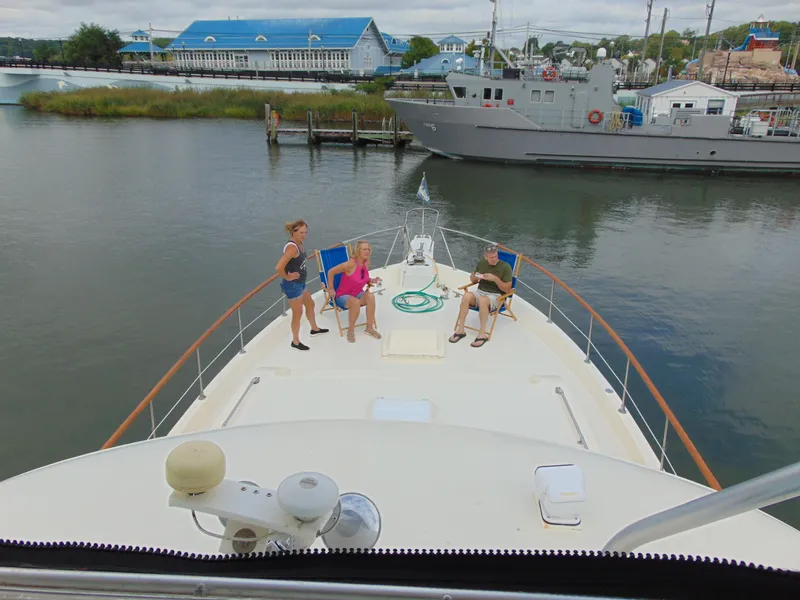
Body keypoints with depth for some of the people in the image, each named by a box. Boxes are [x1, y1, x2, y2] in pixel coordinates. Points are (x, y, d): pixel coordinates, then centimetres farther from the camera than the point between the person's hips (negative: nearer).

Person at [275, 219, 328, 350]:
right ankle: (295, 342, 22)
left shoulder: (299, 244, 3)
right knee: (298, 313, 4)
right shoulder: (292, 247, -27)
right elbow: (279, 267, -37)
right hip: (292, 285, -10)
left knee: (310, 304, 27)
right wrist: (287, 277, -22)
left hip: (300, 283, 10)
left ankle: (314, 329, 50)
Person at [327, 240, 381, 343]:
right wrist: (331, 289, -10)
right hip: (343, 296, -5)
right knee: (356, 302, -38)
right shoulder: (350, 264, -22)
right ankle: (350, 331, -16)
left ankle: (369, 328, -14)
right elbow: (331, 272, -14)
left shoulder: (366, 263, -2)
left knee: (370, 296, -28)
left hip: (358, 294, 5)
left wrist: (371, 280, -4)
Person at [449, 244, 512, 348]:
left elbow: (507, 290, -10)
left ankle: (482, 334, -31)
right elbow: (473, 280, 20)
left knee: (482, 300, -39)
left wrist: (495, 279, -23)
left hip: (496, 296, -4)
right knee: (467, 295, -30)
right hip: (480, 292, 4)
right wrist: (474, 276, -5)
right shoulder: (481, 263, 6)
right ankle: (460, 330, -25)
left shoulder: (505, 267, -8)